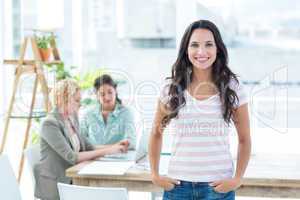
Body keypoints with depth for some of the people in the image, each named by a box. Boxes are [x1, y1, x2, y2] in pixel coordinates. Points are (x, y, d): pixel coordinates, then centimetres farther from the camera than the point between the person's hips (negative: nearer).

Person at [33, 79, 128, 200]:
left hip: (72, 180, 7)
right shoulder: (50, 124, -17)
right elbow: (72, 157, -23)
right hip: (55, 186, -7)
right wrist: (106, 151, -23)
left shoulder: (72, 118, 7)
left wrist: (113, 147, -3)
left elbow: (84, 146, 11)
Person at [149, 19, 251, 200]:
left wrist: (237, 179, -4)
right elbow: (156, 133, 11)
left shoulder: (232, 88, -1)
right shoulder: (172, 89, 1)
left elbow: (244, 140, 5)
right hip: (178, 185, 1)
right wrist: (155, 174, 5)